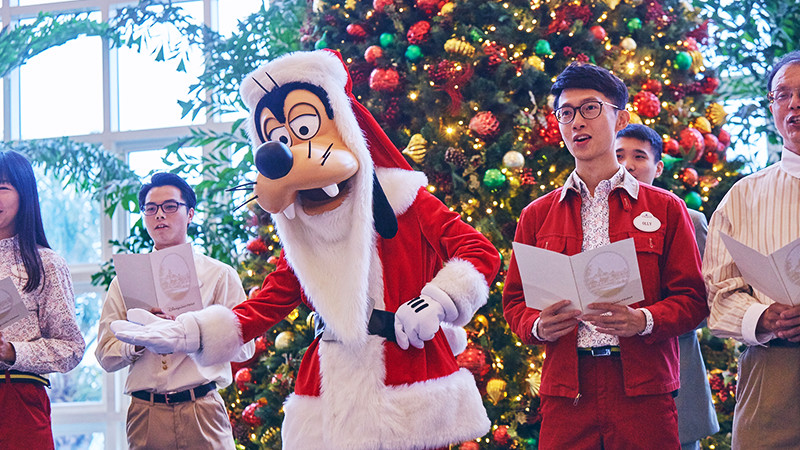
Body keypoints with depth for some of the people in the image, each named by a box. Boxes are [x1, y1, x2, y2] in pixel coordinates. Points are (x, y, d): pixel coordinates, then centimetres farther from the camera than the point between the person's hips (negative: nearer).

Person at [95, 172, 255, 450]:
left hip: (202, 411, -1)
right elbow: (106, 356, 8)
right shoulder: (124, 281, 14)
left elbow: (243, 347, 1)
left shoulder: (219, 275, 9)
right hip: (145, 413, 1)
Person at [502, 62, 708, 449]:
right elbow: (515, 301, 15)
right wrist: (538, 326, -7)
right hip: (565, 395, 1)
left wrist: (644, 320, -13)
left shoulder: (664, 209, 10)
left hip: (643, 392, -1)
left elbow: (693, 298, 5)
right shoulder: (537, 216, 15)